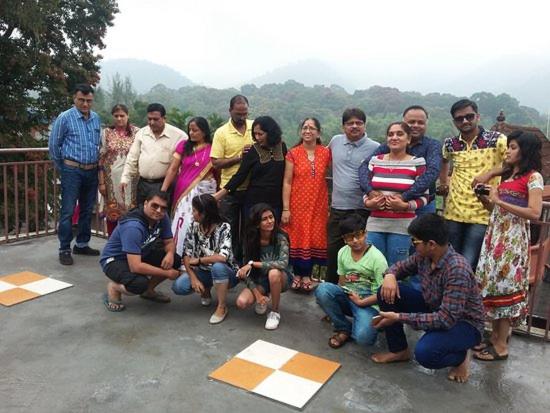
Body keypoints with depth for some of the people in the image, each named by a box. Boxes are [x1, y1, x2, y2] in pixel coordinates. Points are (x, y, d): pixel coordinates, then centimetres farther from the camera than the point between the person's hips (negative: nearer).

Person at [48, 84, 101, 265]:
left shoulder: (96, 118, 7)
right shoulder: (65, 118, -7)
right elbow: (53, 145, -1)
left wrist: (97, 165, 14)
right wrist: (62, 168, 6)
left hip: (92, 171, 5)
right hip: (72, 171, -5)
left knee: (87, 210, 12)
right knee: (68, 211, -3)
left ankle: (82, 244, 25)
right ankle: (64, 249, 5)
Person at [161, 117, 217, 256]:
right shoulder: (183, 145, 4)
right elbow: (173, 169, 1)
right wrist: (162, 191, -6)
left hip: (205, 191, -1)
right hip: (184, 192, 1)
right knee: (183, 224, 2)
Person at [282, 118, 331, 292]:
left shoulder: (326, 153, 3)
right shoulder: (293, 153, -2)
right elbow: (287, 182, -3)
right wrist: (285, 209, -8)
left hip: (318, 205, 1)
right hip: (297, 204, -1)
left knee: (314, 238, 5)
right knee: (297, 238, 4)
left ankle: (307, 275, 18)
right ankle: (297, 274, 19)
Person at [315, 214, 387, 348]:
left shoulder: (377, 257, -14)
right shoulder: (342, 252, 3)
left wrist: (361, 302, -18)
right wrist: (330, 303, 2)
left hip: (367, 302, -5)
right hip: (347, 297, 5)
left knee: (363, 337, -32)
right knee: (322, 290, -26)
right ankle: (344, 328, -5)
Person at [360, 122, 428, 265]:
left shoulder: (417, 163, -3)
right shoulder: (375, 160, 8)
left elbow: (424, 197, -2)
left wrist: (405, 205, -18)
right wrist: (368, 203, -7)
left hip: (401, 226, -3)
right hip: (375, 224, 3)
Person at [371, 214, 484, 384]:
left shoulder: (457, 270, -33)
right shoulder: (423, 256, -11)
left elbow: (446, 319, -35)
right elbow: (402, 266, 10)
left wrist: (399, 317, -33)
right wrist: (390, 275, -16)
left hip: (464, 323, -7)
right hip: (434, 309, 7)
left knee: (425, 352, -35)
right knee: (386, 292, -7)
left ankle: (460, 357, 1)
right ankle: (399, 350, 10)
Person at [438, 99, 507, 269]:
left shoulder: (496, 139, -6)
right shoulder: (450, 144, 7)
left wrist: (489, 173, -23)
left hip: (482, 214, -4)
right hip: (454, 212, 4)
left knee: (468, 265, -6)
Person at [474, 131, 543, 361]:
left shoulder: (533, 177, -5)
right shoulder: (507, 175, 17)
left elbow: (534, 213, -16)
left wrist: (499, 201, -15)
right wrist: (485, 199, 1)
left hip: (513, 237, -7)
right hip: (495, 234, 7)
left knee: (504, 285, -4)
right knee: (492, 283, 8)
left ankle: (501, 346, 4)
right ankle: (495, 336, 19)